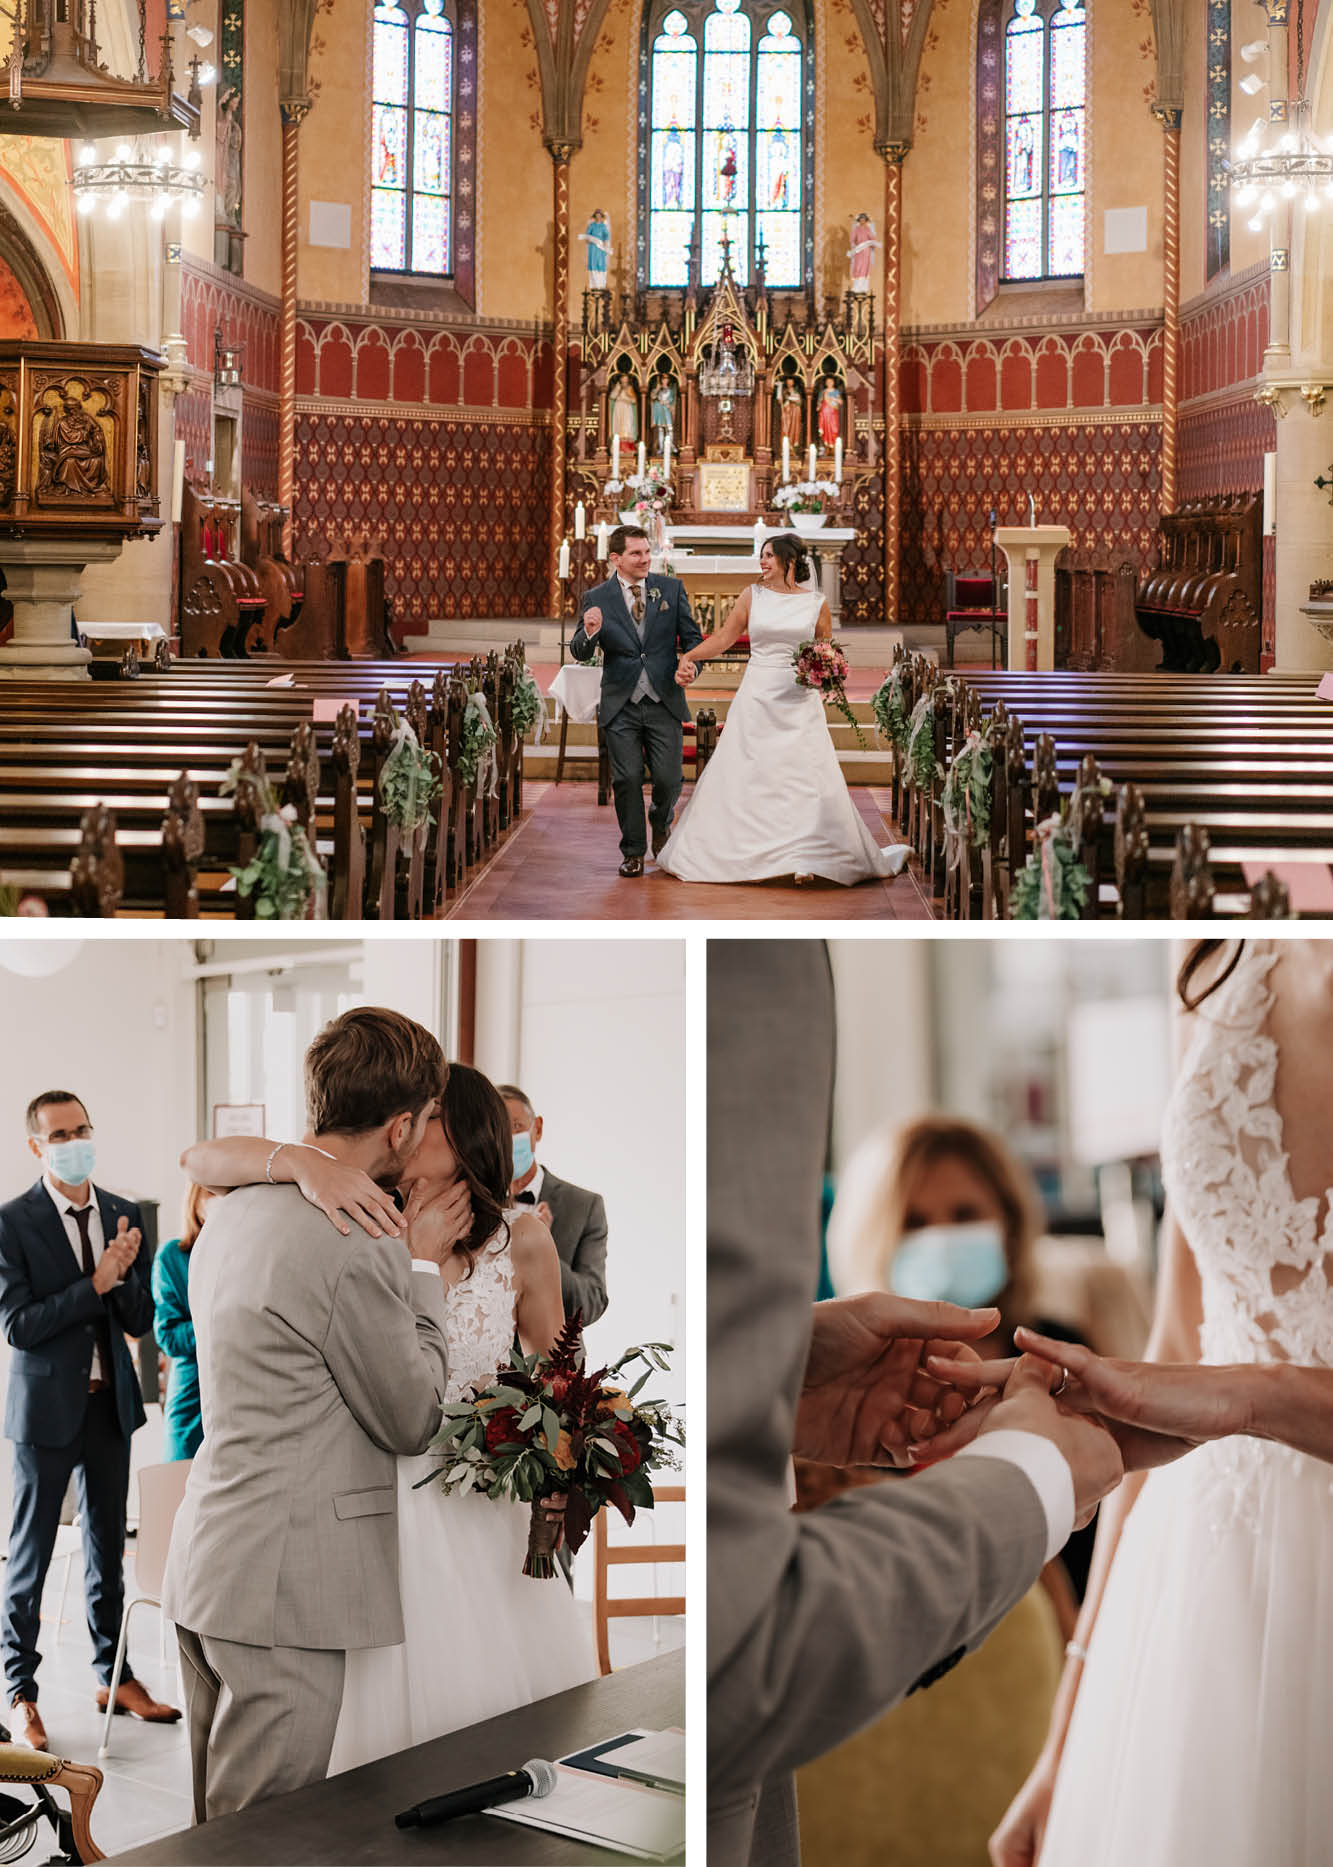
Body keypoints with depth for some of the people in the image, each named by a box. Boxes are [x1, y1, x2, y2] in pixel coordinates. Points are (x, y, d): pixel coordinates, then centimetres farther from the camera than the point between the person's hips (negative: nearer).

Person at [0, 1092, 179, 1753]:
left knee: (107, 1544, 16)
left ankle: (113, 1674, 29)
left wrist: (125, 1273, -16)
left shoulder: (122, 1213, 4)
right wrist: (96, 1283, -23)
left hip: (110, 1401, 5)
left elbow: (140, 1321, 4)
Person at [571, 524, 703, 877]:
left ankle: (661, 824, 32)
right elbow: (580, 654, -1)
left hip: (664, 702, 1)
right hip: (621, 706, -1)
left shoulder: (671, 589, 4)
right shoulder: (597, 598, 0)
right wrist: (590, 633, -24)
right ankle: (633, 851, 16)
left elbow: (692, 636, 8)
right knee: (627, 779, -2)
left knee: (669, 778, -1)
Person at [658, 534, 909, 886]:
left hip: (799, 704, -1)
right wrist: (689, 656, -5)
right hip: (758, 697, 1)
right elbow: (724, 637, 7)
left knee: (806, 775, -7)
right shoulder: (752, 595, 6)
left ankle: (806, 857, 2)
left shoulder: (815, 603, 4)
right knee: (747, 775, -1)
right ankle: (752, 856, 9)